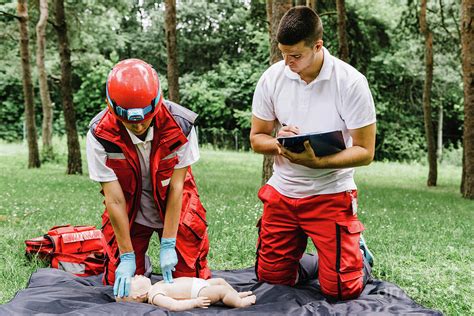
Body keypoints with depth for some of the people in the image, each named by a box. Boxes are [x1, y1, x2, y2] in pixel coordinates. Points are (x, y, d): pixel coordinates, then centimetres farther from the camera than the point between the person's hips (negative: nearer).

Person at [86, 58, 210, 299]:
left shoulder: (180, 125, -26)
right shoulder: (100, 134, -25)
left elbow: (176, 186, -20)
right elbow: (114, 198, -21)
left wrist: (168, 244, -18)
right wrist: (127, 256, -18)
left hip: (174, 208, 0)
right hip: (129, 212, 0)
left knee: (189, 277, 0)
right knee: (121, 284, 0)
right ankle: (138, 258, 32)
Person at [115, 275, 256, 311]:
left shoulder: (154, 287, 8)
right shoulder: (155, 296, -23)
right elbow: (174, 306, -33)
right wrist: (194, 302, -31)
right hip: (200, 293, -10)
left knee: (220, 281, 15)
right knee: (222, 290, -17)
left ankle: (236, 294, 26)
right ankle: (240, 302, 0)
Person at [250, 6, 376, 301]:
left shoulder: (351, 82, -15)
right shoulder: (272, 77, -5)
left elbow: (365, 151, -14)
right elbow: (257, 138, 4)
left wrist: (317, 161, -29)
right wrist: (278, 143, -20)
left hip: (330, 193, -3)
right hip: (281, 191, 4)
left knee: (340, 290, -5)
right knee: (270, 277, 9)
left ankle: (357, 252, 27)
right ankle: (300, 244, 38)